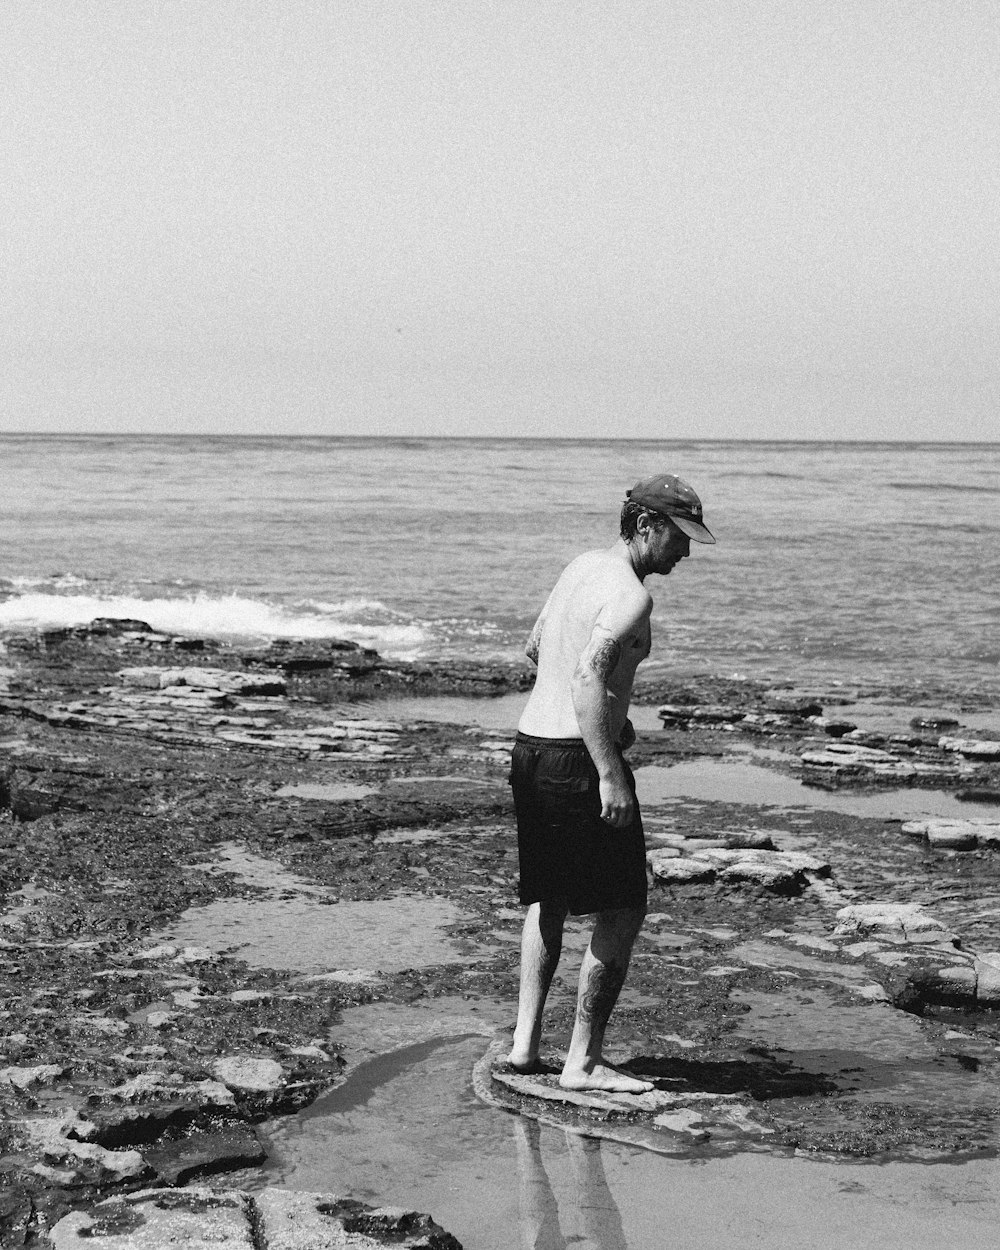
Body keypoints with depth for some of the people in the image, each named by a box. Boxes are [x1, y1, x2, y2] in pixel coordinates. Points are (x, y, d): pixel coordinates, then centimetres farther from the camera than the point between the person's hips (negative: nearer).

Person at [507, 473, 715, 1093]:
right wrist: (610, 776, -29)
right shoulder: (630, 596, -16)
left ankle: (526, 1041, 22)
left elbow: (536, 646, 27)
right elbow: (588, 678, -28)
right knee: (624, 910, 1)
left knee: (547, 899, 21)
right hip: (578, 761, -9)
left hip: (531, 746, 9)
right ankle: (584, 1060, 3)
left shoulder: (582, 567, 13)